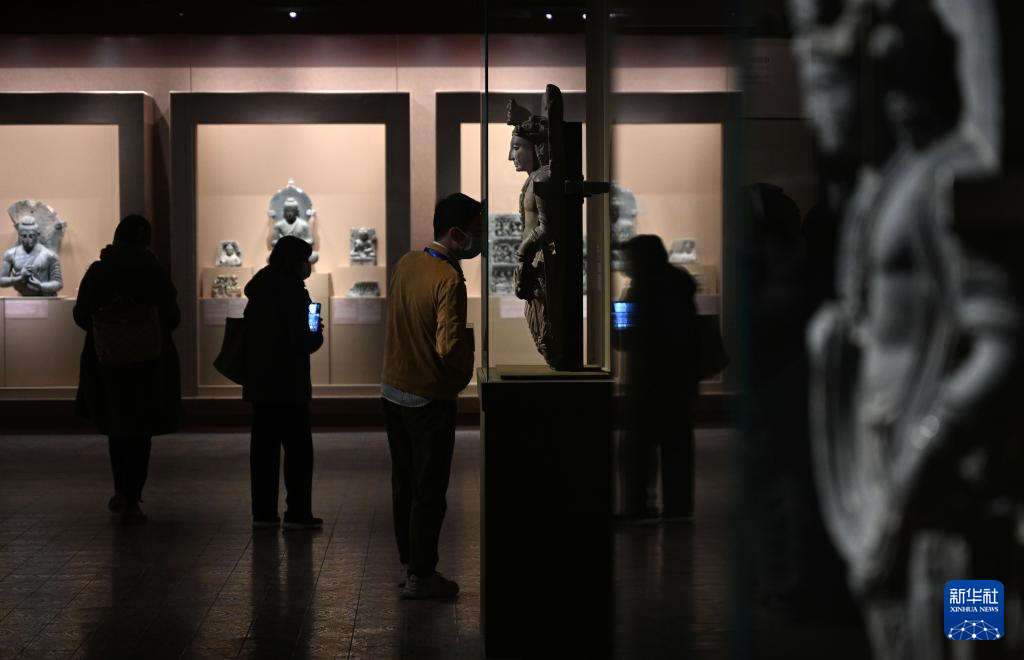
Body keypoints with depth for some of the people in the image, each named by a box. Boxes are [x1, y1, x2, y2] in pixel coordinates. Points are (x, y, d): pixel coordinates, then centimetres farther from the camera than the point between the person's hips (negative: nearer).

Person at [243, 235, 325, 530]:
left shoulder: (258, 290, 8)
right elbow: (302, 343, -17)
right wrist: (317, 335, 4)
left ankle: (263, 511, 12)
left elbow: (253, 333, 14)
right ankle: (297, 513, -1)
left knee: (264, 445, 10)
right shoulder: (294, 293, -14)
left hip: (258, 382, 7)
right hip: (288, 384, -7)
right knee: (298, 448, 0)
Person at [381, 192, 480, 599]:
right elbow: (449, 347, -28)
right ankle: (421, 577, 8)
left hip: (393, 390, 8)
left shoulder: (407, 264, 3)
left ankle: (408, 564, 26)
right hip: (429, 398, -8)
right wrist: (466, 370, -7)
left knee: (404, 484, 16)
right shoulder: (449, 279, -21)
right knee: (429, 491, 2)